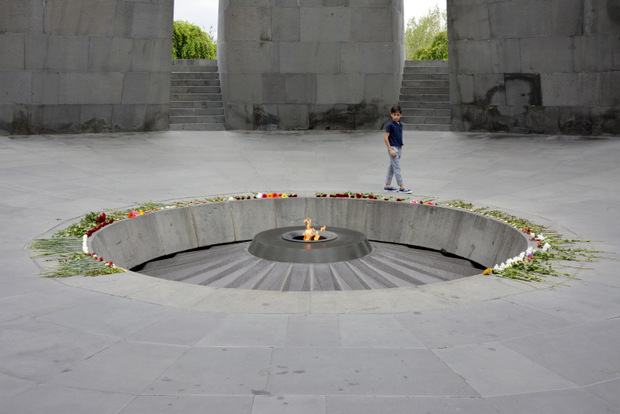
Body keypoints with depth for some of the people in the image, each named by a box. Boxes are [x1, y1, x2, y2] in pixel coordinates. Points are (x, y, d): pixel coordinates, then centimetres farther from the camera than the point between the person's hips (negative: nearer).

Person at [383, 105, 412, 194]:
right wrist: (390, 149, -17)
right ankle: (402, 187, -6)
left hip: (399, 148, 8)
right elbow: (386, 138, -14)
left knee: (392, 168, 13)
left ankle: (387, 186, 20)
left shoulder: (400, 125, 9)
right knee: (397, 168, -7)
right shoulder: (390, 125, -12)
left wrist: (401, 147, 16)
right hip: (393, 148, -8)